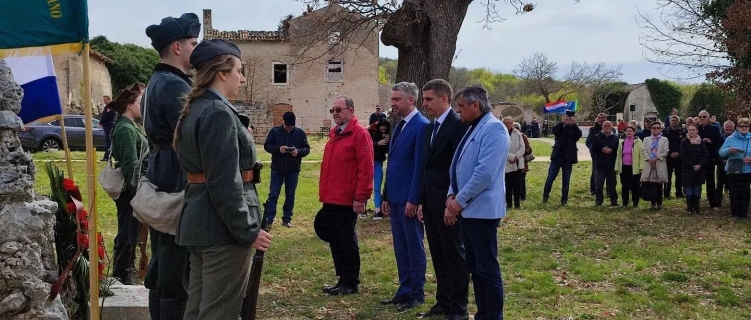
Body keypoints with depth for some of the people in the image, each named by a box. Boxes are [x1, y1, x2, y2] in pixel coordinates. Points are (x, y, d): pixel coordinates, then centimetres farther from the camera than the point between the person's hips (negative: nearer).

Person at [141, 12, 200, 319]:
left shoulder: (155, 83, 17)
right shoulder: (175, 86, -15)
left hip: (160, 182, 11)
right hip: (177, 185, -11)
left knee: (162, 265, 18)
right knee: (178, 271, -5)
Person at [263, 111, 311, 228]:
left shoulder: (300, 133, 0)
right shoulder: (274, 131, -2)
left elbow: (307, 149, 2)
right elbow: (267, 146, -2)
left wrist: (298, 151, -20)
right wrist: (278, 149, -20)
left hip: (293, 170, 1)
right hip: (277, 169, -1)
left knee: (290, 196, 8)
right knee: (273, 194, -1)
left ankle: (287, 219, 18)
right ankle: (269, 219, 5)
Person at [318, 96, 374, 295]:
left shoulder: (359, 133, -11)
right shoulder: (334, 133, 16)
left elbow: (366, 168, -16)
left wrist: (360, 197, -19)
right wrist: (324, 194, 18)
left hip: (347, 201, -8)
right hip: (330, 200, 8)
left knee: (347, 241, 2)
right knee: (335, 241, 13)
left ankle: (351, 283, 13)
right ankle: (342, 279, 24)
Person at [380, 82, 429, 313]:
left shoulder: (421, 126, -13)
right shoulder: (399, 126, 15)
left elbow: (420, 166, -17)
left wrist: (413, 199, -19)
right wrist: (386, 196, 16)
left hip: (409, 199, -9)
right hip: (395, 198, 9)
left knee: (414, 248, 2)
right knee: (401, 248, 14)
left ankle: (417, 294, 12)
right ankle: (404, 291, 23)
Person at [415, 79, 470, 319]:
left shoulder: (458, 125, -13)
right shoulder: (430, 128, 14)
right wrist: (422, 202, 12)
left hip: (448, 204, -8)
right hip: (431, 204, 8)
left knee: (455, 256, 3)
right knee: (439, 257, 15)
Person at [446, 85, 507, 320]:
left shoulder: (493, 128, -14)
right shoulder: (473, 129, 16)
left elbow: (485, 172, -23)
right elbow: (459, 168, 18)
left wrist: (460, 200, -16)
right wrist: (452, 196, 3)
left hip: (482, 210, -10)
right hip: (467, 210, 10)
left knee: (487, 268, -2)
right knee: (475, 267, 15)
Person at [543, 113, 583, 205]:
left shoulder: (574, 130, 5)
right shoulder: (561, 128, 5)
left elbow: (579, 134, -17)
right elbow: (554, 130, -17)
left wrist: (574, 124, -31)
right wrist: (562, 122, -33)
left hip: (568, 158, 0)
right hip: (557, 156, 0)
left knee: (566, 180, 5)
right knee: (550, 178, 1)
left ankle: (564, 199, 11)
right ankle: (545, 196, 13)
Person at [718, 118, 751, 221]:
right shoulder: (731, 139, 2)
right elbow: (721, 152, 1)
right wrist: (729, 150, -20)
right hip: (733, 170, 0)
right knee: (734, 193, 3)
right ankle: (735, 214, 12)